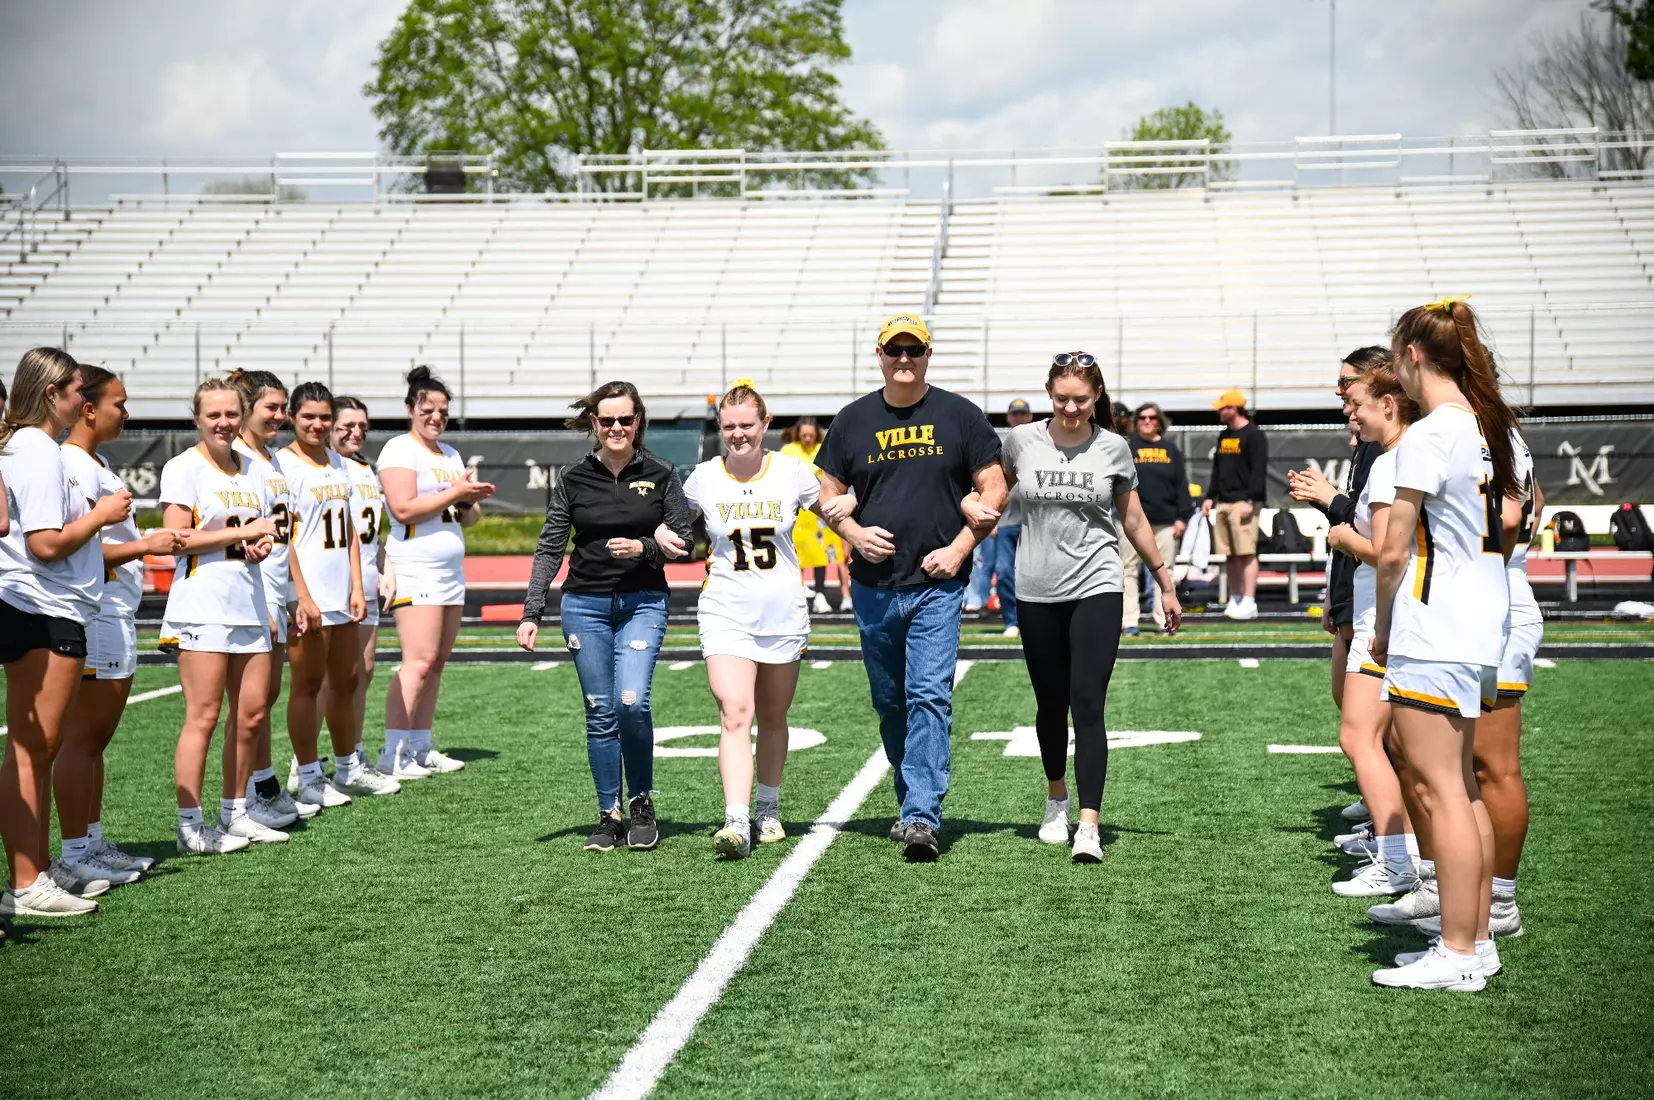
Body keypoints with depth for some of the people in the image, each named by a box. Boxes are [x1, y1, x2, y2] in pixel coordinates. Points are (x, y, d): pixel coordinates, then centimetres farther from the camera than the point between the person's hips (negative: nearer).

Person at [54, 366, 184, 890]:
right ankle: (74, 856, -2)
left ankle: (93, 841, 19)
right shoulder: (73, 465, -14)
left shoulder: (97, 466, 18)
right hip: (94, 618, -10)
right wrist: (145, 545, -16)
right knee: (82, 737, -6)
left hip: (117, 616, 10)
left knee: (97, 736, 13)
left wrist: (148, 539, 16)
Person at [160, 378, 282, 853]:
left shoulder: (255, 468, 14)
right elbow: (178, 536, -15)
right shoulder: (183, 467, -6)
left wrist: (264, 543, 1)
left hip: (249, 603, 7)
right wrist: (244, 532, -14)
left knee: (251, 713, 8)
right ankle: (189, 826, -1)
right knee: (204, 716, -7)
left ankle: (235, 814, 21)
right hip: (201, 604, -7)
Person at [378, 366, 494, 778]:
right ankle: (393, 754, -13)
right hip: (414, 570, -8)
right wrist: (454, 493, -16)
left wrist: (473, 501, 2)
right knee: (419, 660, -15)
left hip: (451, 570, 8)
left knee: (437, 661, 6)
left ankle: (421, 747, 11)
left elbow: (467, 519, 23)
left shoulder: (450, 454, 20)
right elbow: (403, 508, -17)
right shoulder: (400, 450, -5)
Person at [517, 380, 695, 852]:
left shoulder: (660, 473, 2)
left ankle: (642, 803, 4)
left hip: (644, 603, -1)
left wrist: (645, 548, -16)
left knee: (631, 702, -17)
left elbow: (685, 539, 4)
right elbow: (550, 548, 4)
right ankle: (610, 816, 13)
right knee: (600, 713, 2)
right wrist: (532, 613, -3)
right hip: (585, 605, 1)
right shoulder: (573, 478, 4)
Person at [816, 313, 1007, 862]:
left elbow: (994, 490, 3)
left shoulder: (960, 415, 3)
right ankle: (913, 804, 27)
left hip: (938, 585, -3)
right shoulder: (853, 420, 8)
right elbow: (829, 496, 12)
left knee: (929, 698, -14)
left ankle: (922, 818, -17)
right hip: (873, 586, 3)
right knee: (889, 704, 12)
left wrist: (959, 548, -8)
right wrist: (853, 531, -8)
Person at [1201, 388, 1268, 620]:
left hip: (1243, 503, -8)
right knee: (1229, 555, 7)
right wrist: (1210, 497, 16)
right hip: (1223, 503, 8)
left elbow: (1258, 471, -13)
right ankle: (1234, 601, 12)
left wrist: (1250, 501, -19)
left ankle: (1249, 603, -14)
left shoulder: (1254, 435, -6)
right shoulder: (1224, 436, 19)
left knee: (1246, 553, -12)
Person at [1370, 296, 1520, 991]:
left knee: (1441, 789, -5)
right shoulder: (1487, 426, 11)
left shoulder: (1428, 435, -15)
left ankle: (1457, 955, -2)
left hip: (1433, 634, -9)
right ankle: (1477, 939, 19)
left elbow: (1392, 551, -15)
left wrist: (1384, 627, -1)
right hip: (1481, 627, 9)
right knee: (1462, 786, 14)